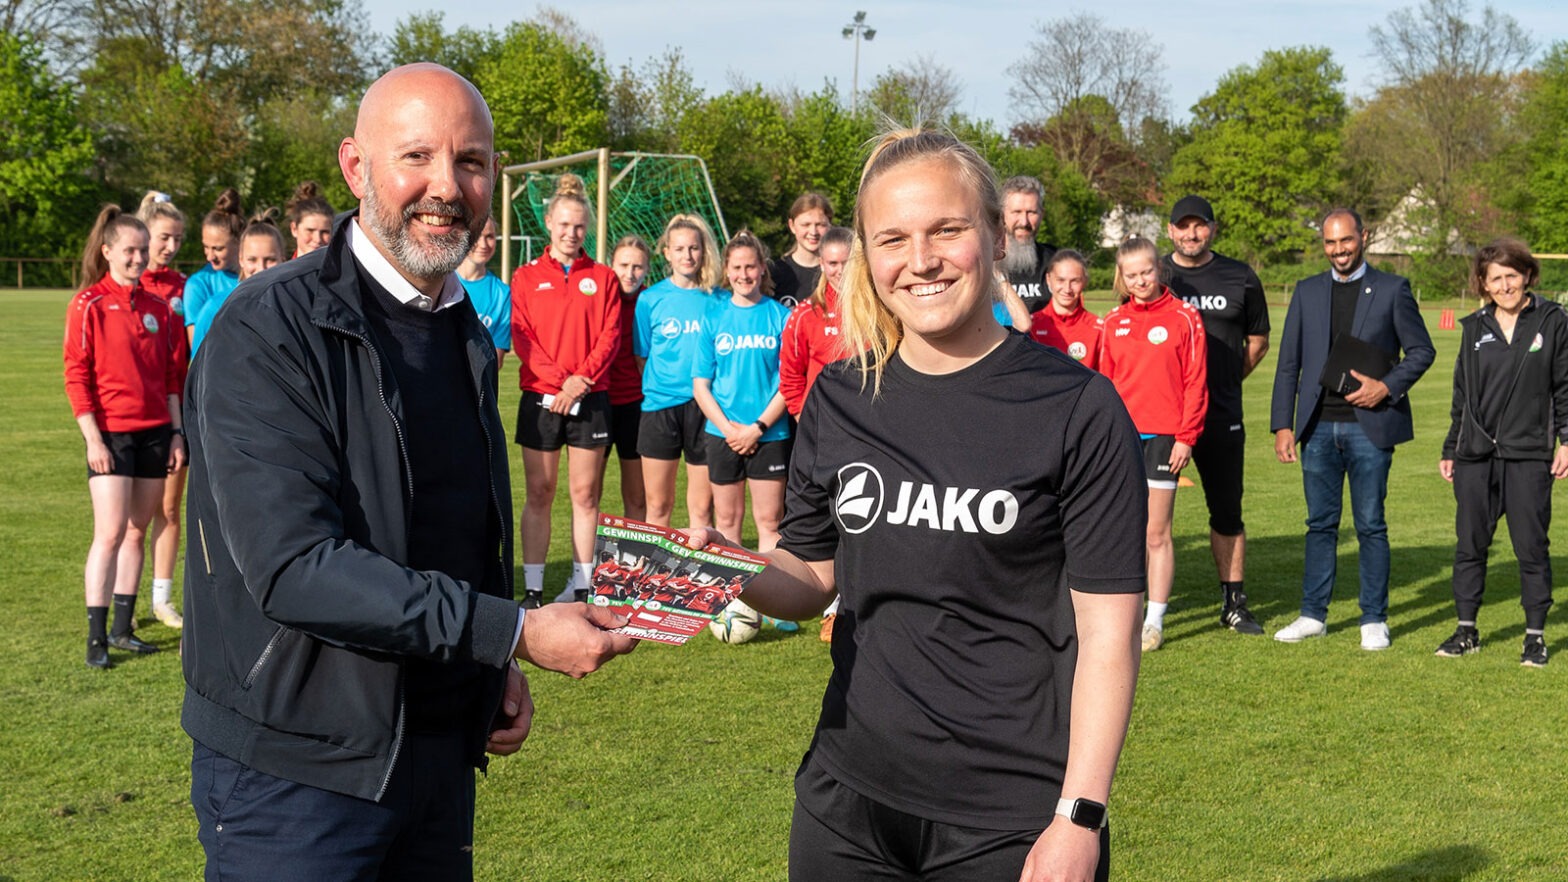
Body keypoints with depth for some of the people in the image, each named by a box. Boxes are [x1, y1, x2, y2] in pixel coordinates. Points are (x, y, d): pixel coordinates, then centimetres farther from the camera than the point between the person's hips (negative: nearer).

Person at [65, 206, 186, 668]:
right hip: (111, 434, -5)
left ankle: (123, 628, 16)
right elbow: (76, 376, -7)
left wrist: (176, 432, 8)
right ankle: (96, 638, -4)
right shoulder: (89, 305, -4)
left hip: (154, 432, 5)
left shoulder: (157, 308, 10)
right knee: (110, 533, -9)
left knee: (136, 531, 8)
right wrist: (93, 439, -12)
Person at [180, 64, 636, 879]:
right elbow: (292, 565, -24)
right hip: (296, 771, -7)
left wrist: (497, 667, 7)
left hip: (442, 752, 7)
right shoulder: (270, 330, -15)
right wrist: (516, 633, -23)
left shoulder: (468, 335, 11)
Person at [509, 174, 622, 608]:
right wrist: (558, 378, -14)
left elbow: (610, 335, 1)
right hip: (540, 397, 0)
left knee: (585, 493, 3)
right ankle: (533, 589, 6)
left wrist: (582, 378, -14)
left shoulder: (603, 278, 9)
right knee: (539, 494, 2)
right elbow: (521, 336, -2)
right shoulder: (527, 277, 8)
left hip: (591, 398, 0)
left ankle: (581, 586, 9)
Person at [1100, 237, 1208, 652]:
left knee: (1157, 533, -1)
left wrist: (1186, 436, -7)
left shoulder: (1184, 318, -1)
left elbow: (1195, 383, -2)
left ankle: (1155, 622, 6)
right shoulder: (1114, 321, 9)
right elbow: (1106, 380, 12)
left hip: (1163, 435, -3)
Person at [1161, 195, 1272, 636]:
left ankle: (1234, 601, 14)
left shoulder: (1240, 278, 8)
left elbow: (1258, 340, 18)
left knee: (1227, 510, 5)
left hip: (1221, 415, 1)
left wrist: (1223, 381, 11)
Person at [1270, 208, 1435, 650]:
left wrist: (1387, 387, -12)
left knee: (1371, 526, 1)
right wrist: (1282, 424, 3)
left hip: (1369, 426, -3)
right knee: (1320, 523, 8)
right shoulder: (1307, 292, 10)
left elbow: (1422, 350, 4)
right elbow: (1288, 362, 9)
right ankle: (1313, 614, 15)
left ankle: (1374, 620, 9)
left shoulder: (1392, 289, 2)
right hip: (1319, 427, 3)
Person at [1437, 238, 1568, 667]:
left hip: (1528, 455, -3)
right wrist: (1450, 450, 15)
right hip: (1476, 455, 3)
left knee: (1531, 547, 0)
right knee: (1470, 544, 6)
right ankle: (1466, 630, 17)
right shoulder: (1474, 327, 10)